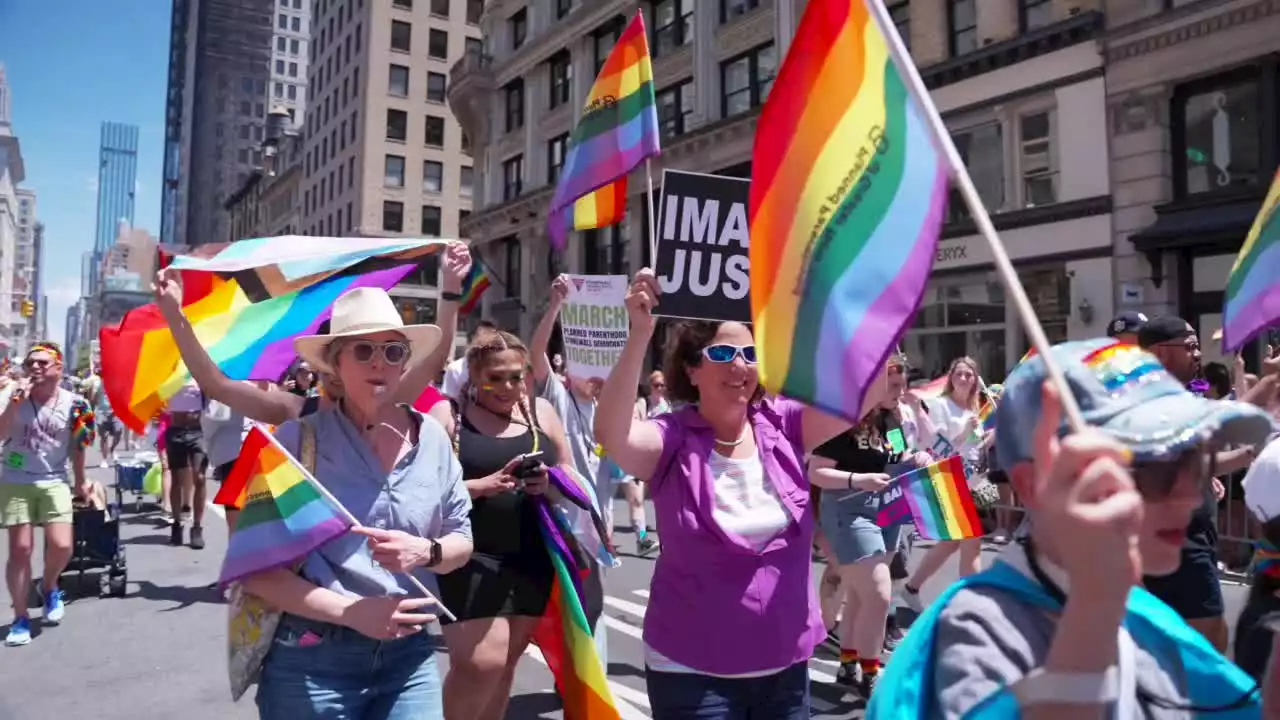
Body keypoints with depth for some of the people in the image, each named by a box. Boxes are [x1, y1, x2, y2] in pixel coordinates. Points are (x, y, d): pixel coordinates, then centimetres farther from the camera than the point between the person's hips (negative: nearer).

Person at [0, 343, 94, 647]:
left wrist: (80, 483, 15)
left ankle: (49, 586, 24)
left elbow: (77, 448, 7)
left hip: (54, 482, 0)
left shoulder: (74, 405, -4)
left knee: (61, 546, -10)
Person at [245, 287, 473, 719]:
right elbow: (253, 565, -8)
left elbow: (462, 541, 8)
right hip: (312, 660, -2)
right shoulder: (297, 440, -7)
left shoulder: (431, 438, 2)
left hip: (409, 653, 3)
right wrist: (350, 611, -16)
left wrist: (426, 552, -13)